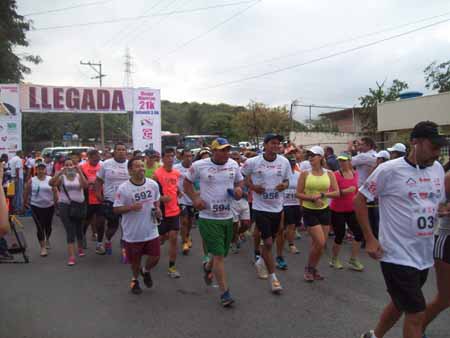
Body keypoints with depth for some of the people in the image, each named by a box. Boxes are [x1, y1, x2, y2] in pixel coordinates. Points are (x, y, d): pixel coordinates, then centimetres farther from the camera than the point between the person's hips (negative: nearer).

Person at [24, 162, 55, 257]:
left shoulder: (50, 179, -3)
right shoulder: (31, 181, -3)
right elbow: (27, 192, 7)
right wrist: (25, 202, 14)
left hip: (49, 206, 1)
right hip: (36, 207, -1)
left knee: (48, 225, 16)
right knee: (40, 227, -5)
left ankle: (47, 240, 44)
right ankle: (43, 247, 2)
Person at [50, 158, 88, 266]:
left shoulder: (78, 176, 1)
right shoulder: (61, 177, 0)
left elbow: (85, 185, -18)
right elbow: (51, 183, -18)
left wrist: (79, 172, -24)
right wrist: (60, 172, -25)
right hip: (65, 205, -1)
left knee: (79, 228, 16)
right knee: (70, 231, -8)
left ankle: (80, 248, 42)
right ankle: (71, 256, -8)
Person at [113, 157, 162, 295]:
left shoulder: (153, 184, -3)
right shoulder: (123, 188, -15)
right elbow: (116, 209, -11)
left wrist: (157, 209, -5)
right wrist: (131, 207, -27)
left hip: (151, 231, 3)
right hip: (133, 233, -3)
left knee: (155, 257, 7)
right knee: (135, 260, 14)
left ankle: (146, 271, 41)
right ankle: (135, 279, 44)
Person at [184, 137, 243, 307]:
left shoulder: (233, 164, 1)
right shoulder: (199, 165, -10)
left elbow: (240, 181, 17)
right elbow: (187, 182, 4)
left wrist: (239, 188, -6)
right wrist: (195, 198, -10)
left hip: (227, 217, 5)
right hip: (208, 218, -5)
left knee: (222, 254, 18)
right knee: (219, 255, -6)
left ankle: (208, 267, 52)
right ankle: (225, 292, 8)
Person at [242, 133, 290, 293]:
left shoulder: (284, 162, -2)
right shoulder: (253, 162, -10)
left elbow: (287, 181, 10)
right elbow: (243, 176, 5)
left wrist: (284, 185, -14)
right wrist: (252, 186, -13)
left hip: (277, 207, 4)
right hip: (260, 207, -4)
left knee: (270, 241, 19)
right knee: (268, 242, -5)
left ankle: (260, 262, 47)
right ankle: (273, 277, 9)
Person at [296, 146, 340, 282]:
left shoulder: (329, 174, 1)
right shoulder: (305, 174, -5)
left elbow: (337, 193, -4)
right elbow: (298, 194, -5)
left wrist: (322, 195, -18)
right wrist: (312, 198, -20)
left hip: (324, 211, 3)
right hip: (309, 211, -3)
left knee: (320, 244, 8)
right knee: (320, 242, -10)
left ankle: (313, 269, 29)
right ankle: (308, 268, 13)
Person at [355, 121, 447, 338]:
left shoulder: (437, 169, 5)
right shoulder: (389, 170, -14)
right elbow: (359, 200, -9)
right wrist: (370, 239, -13)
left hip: (424, 256, 7)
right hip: (397, 256, -7)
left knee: (400, 304, 21)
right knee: (416, 314, -2)